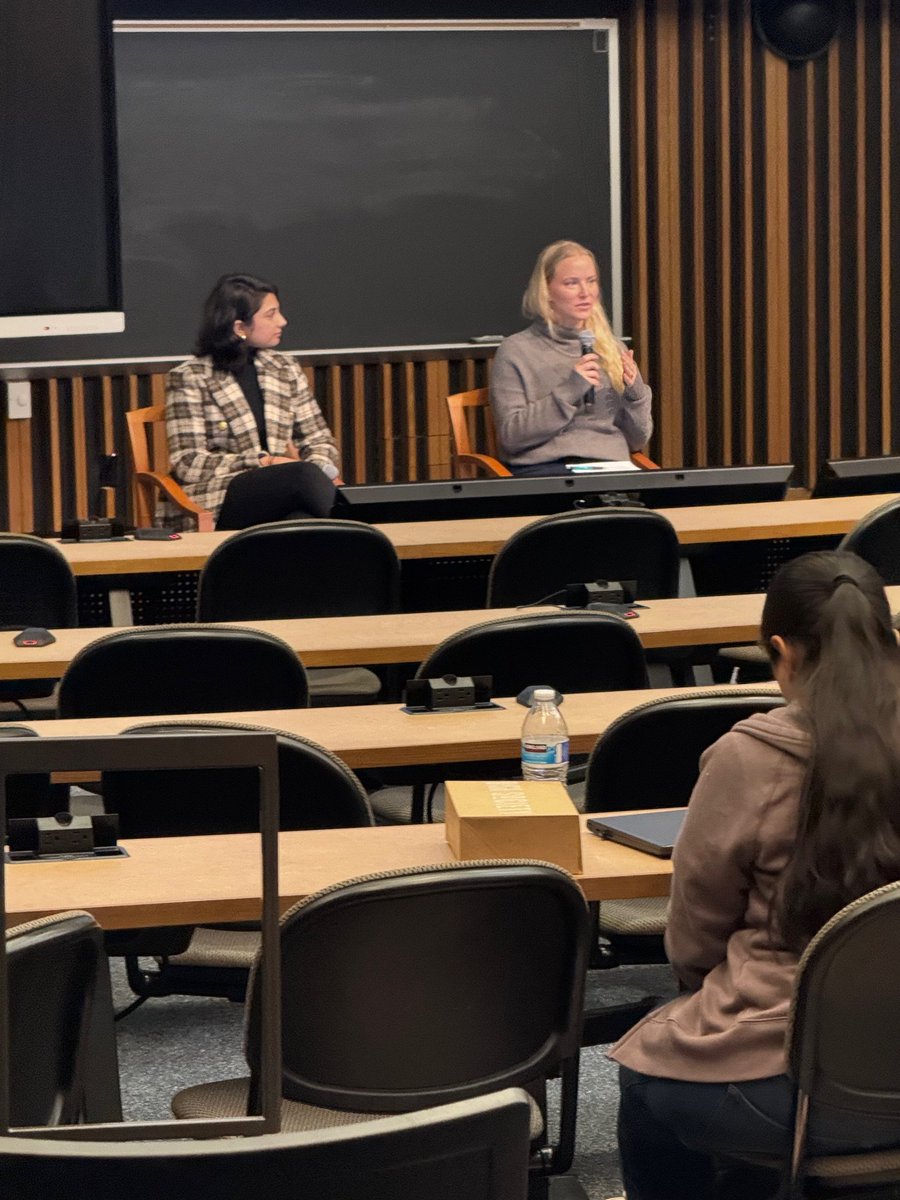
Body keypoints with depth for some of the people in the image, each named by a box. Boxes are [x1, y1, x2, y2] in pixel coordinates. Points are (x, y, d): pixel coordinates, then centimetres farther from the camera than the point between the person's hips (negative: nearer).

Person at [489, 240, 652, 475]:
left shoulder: (613, 350, 19)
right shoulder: (515, 352, 6)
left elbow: (637, 439, 19)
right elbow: (510, 436, -5)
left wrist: (635, 393, -1)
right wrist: (568, 391, -12)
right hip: (542, 467, -5)